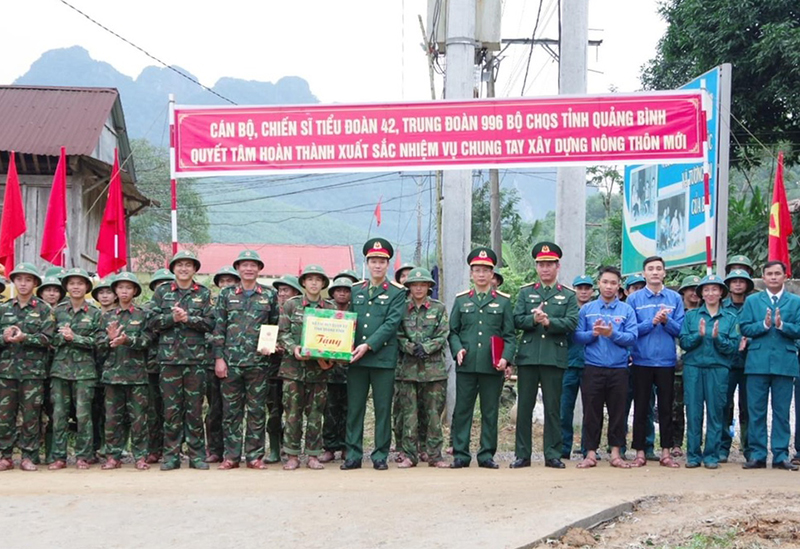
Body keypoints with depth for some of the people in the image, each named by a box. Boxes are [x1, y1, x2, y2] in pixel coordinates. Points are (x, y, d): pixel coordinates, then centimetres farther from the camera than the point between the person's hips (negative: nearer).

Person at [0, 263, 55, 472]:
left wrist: (24, 337, -20)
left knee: (31, 415, 0)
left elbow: (47, 339, -6)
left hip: (33, 370, -2)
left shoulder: (44, 309, 3)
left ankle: (29, 456, 7)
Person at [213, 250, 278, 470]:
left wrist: (271, 345, -5)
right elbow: (219, 328, 5)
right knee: (231, 410, 3)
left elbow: (276, 326, 13)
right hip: (231, 361, 0)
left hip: (258, 361, 0)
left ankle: (255, 456, 10)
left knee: (257, 410, 3)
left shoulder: (270, 295, 8)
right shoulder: (227, 294, 7)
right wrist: (218, 358, -2)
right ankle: (231, 456, 10)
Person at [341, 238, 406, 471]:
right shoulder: (355, 291, 15)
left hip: (383, 358, -3)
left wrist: (369, 345, -16)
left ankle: (380, 456, 9)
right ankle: (353, 454, 11)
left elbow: (392, 323, -8)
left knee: (383, 409, 2)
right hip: (356, 359, 3)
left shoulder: (397, 293, 3)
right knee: (354, 408, 5)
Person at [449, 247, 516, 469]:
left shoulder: (503, 301, 8)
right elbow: (453, 331, 11)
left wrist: (506, 358, -9)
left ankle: (487, 455, 13)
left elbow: (509, 335, 5)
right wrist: (458, 349, -8)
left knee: (490, 411, 5)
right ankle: (460, 454, 9)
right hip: (466, 365, 1)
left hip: (492, 367, 0)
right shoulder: (461, 300, 10)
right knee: (462, 410, 2)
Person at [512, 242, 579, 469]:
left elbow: (571, 323, -4)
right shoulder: (525, 292, 12)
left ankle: (553, 454, 10)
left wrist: (549, 321, -17)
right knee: (524, 406, 3)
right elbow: (517, 320, 3)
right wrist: (534, 319, -15)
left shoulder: (568, 295, 9)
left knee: (553, 408, 3)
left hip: (555, 357, -1)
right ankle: (522, 454, 9)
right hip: (527, 356, 1)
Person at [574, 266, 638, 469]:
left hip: (618, 369, 0)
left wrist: (612, 333, -17)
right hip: (593, 368, 0)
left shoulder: (627, 310, 7)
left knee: (618, 412, 5)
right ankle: (591, 453, 9)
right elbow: (577, 336, 4)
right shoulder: (586, 309, 9)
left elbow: (632, 337, -3)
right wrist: (593, 333, -13)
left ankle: (616, 453, 13)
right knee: (591, 412, 2)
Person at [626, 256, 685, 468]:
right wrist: (652, 322, -15)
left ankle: (666, 453, 12)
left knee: (666, 408, 6)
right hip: (642, 361, -1)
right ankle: (640, 452, 10)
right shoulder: (634, 299, 3)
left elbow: (679, 329, 3)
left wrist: (667, 321, -15)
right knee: (641, 408, 3)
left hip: (666, 361, 1)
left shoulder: (675, 298, 7)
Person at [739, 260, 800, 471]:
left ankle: (780, 456, 9)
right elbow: (744, 328, 2)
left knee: (782, 412, 3)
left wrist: (782, 325, -18)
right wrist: (764, 325, -13)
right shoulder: (752, 301, 11)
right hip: (757, 363, 1)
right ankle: (757, 455, 8)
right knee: (756, 411, 2)